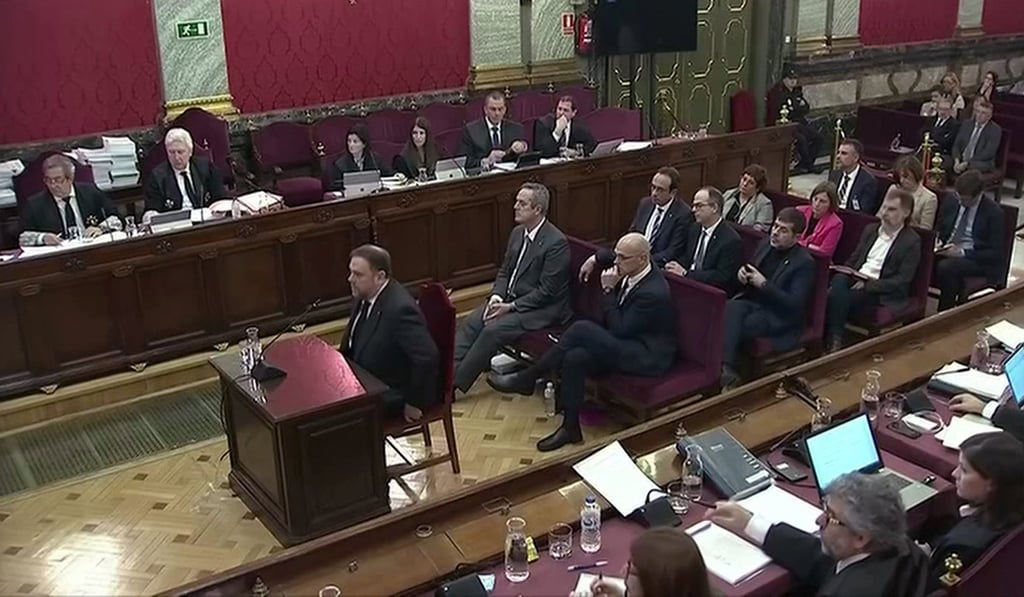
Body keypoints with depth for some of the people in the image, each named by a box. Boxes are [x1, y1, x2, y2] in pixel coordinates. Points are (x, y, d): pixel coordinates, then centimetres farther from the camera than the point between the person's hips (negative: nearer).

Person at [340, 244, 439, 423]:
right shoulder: (366, 297, 0)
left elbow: (427, 357, -34)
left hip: (396, 393, -9)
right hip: (369, 380, 9)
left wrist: (414, 403, -24)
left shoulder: (400, 308, -29)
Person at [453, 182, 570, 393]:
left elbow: (546, 291, -19)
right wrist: (496, 296, -5)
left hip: (542, 308, -8)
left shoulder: (556, 242, -18)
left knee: (493, 329, -25)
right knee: (470, 323, -12)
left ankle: (455, 384, -19)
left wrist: (511, 307, -20)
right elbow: (504, 271, 15)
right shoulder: (518, 233, 8)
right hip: (509, 299, 8)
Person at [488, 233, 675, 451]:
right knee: (575, 357, -19)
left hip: (648, 356, -9)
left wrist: (609, 290, -18)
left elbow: (619, 330, -20)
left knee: (582, 329, -26)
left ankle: (527, 379, -15)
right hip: (627, 344, 9)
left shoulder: (654, 292, -23)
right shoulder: (629, 275, 2)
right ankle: (570, 427, -10)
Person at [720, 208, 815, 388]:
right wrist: (742, 274, -1)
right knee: (731, 307, -30)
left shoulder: (804, 262, -10)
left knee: (734, 326, -31)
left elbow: (794, 304, -16)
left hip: (778, 316, -5)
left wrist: (764, 284, -19)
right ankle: (726, 367, -40)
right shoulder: (766, 245, 10)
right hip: (752, 301, 6)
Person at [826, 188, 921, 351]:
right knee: (837, 282, -31)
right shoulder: (871, 230, 18)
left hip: (880, 292, -5)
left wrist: (868, 285, -19)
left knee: (840, 296, -31)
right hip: (856, 280, 5)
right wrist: (845, 274, -2)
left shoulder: (912, 241, -3)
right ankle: (831, 338, -30)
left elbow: (902, 281, -10)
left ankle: (835, 340, -18)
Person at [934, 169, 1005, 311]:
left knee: (945, 266, -36)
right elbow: (939, 231, 21)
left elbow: (997, 253, -9)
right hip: (946, 252, 5)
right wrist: (937, 241, -4)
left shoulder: (994, 213, -7)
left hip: (977, 260, -5)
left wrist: (962, 253, -20)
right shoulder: (951, 204, 8)